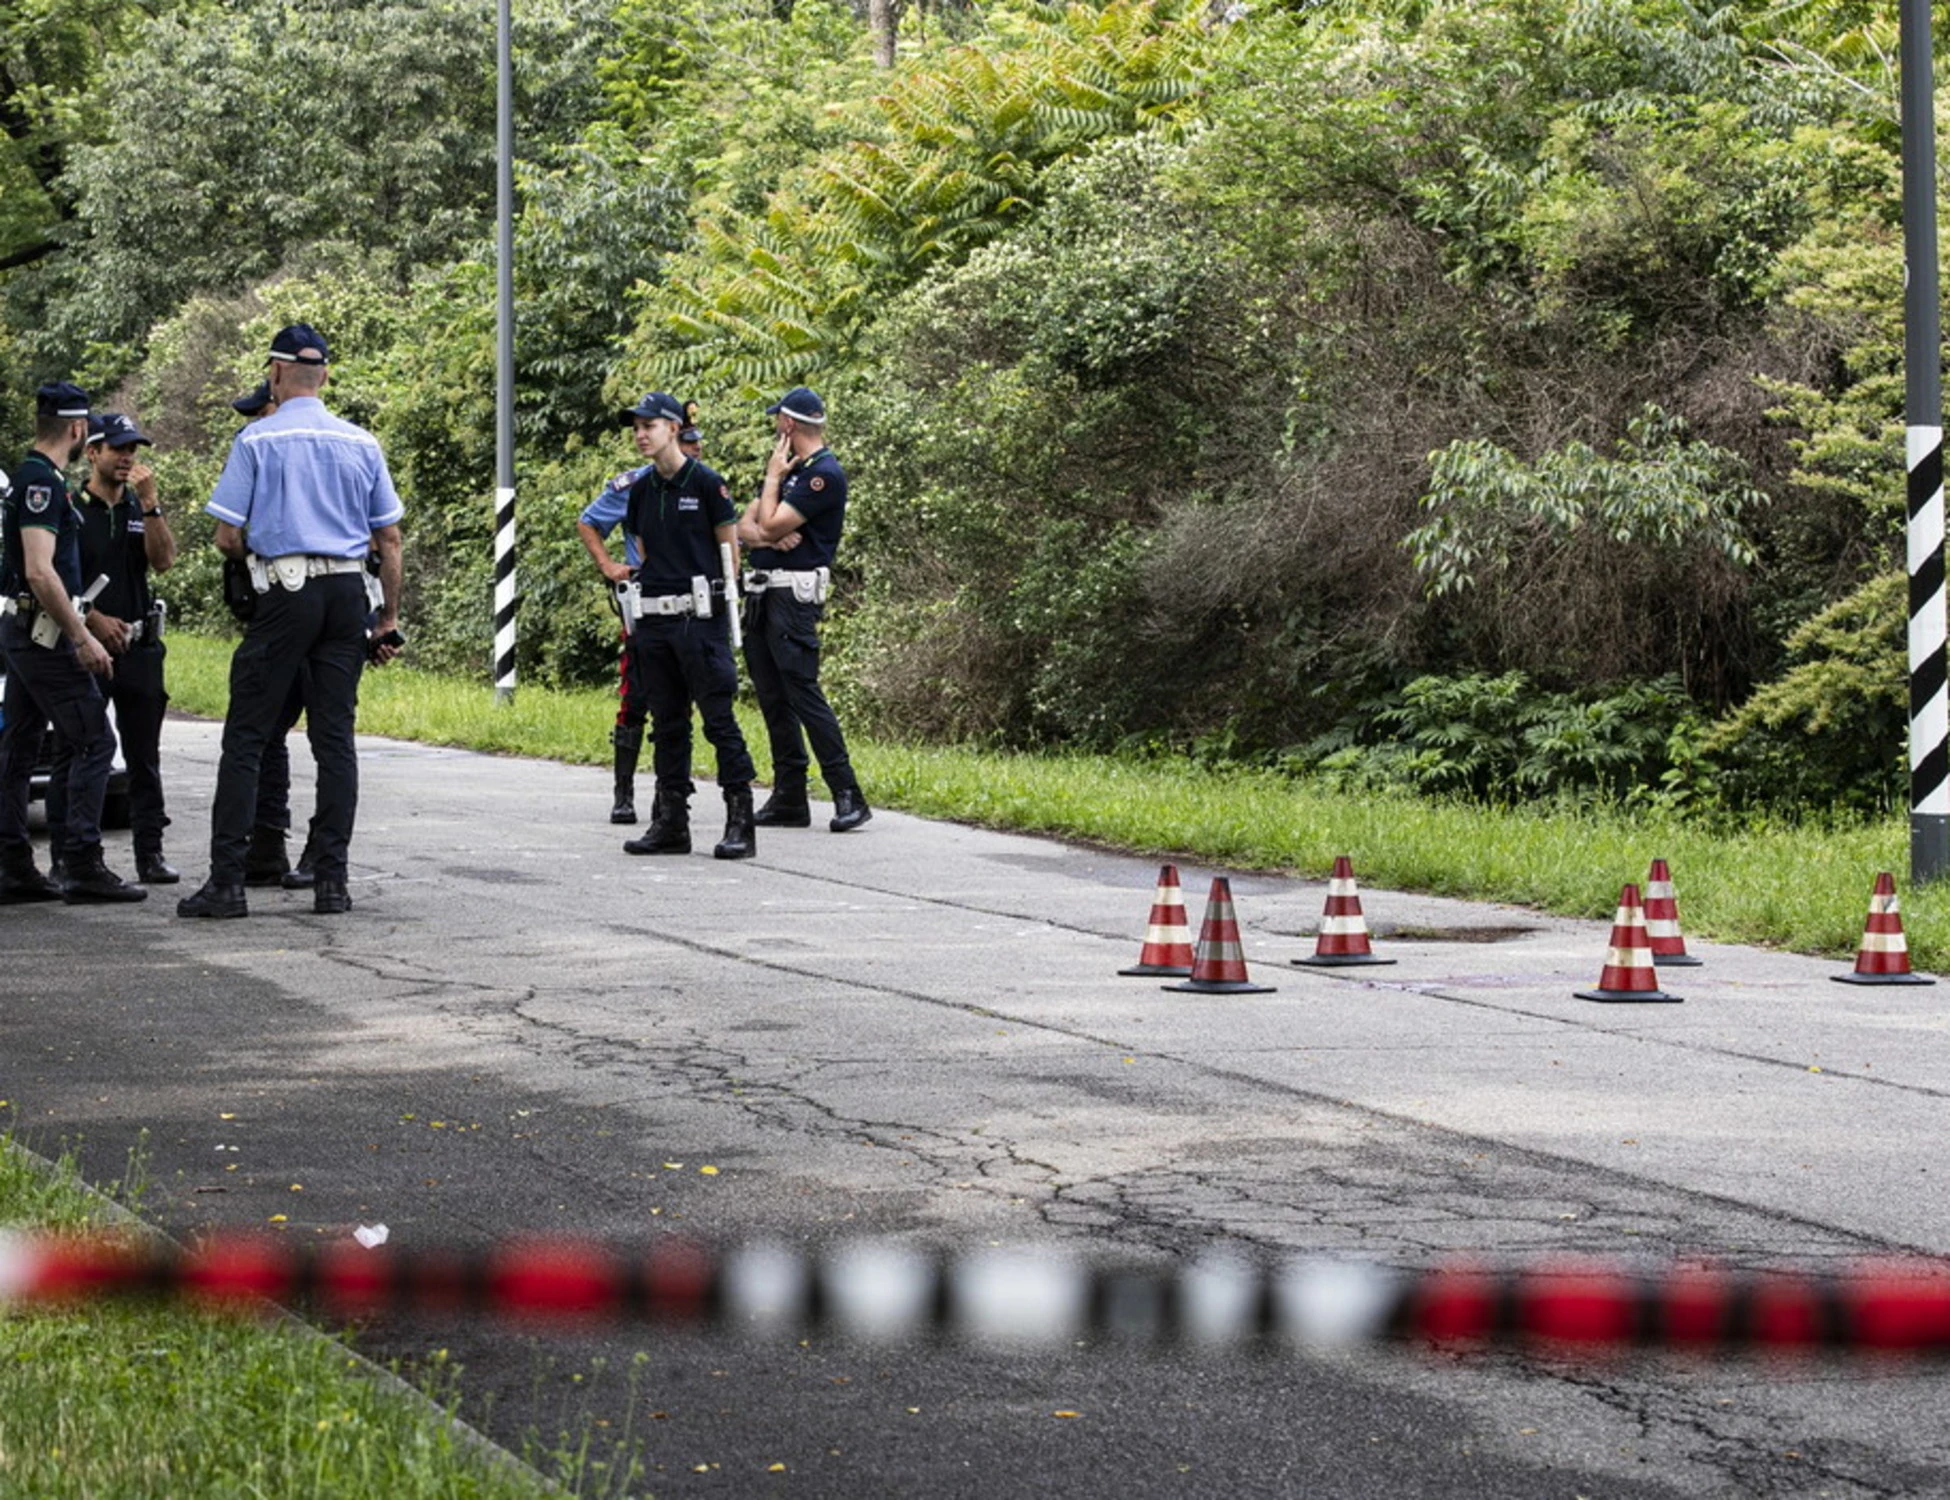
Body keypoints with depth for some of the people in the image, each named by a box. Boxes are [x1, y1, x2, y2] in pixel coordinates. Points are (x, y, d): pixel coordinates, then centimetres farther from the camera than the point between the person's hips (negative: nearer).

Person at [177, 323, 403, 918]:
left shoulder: (257, 439, -1)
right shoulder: (361, 444, 9)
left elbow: (227, 538, -3)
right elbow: (389, 540, 11)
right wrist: (389, 618, 19)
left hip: (285, 595, -4)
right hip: (347, 595, 4)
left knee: (245, 737, -1)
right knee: (334, 739, 6)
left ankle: (227, 881, -5)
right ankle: (332, 881, 4)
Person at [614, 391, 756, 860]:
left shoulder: (706, 483, -5)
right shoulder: (641, 489, 11)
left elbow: (729, 549, 0)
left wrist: (712, 598, 2)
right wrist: (652, 589, 12)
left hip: (699, 615, -6)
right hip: (653, 618, 6)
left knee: (719, 718, -7)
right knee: (666, 723, 10)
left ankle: (740, 823, -5)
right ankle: (671, 822, 16)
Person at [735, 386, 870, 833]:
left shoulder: (825, 474, -10)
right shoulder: (790, 469, 19)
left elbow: (771, 526, -16)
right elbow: (743, 526, 13)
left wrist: (773, 476, -3)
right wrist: (769, 537, -8)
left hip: (793, 595, -9)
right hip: (761, 591, 9)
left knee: (803, 693, -14)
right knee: (773, 699, 8)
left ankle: (848, 796, -14)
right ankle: (789, 799, 11)